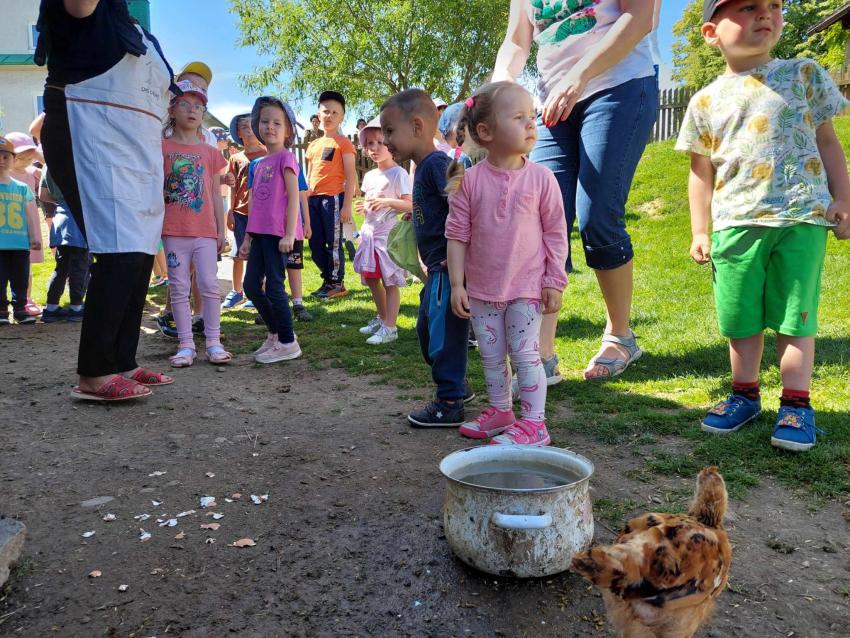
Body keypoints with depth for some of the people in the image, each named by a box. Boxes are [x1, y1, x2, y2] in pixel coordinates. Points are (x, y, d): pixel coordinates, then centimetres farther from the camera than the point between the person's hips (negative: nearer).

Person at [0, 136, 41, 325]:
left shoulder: (22, 187, 9)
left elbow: (31, 214, 10)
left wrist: (35, 236, 6)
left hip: (20, 243, 2)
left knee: (20, 278, 8)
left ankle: (20, 307, 18)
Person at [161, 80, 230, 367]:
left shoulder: (210, 152, 10)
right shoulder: (161, 147, 5)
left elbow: (215, 194, 12)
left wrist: (221, 230, 8)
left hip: (205, 230, 1)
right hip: (173, 230, -1)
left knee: (209, 284, -2)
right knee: (179, 287, 2)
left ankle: (213, 342, 6)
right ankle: (186, 344, 8)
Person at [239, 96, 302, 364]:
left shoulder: (285, 157, -4)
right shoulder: (258, 165, 18)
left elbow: (293, 197, -12)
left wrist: (289, 234, -18)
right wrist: (247, 238, 18)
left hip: (278, 233, -8)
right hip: (260, 233, 8)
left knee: (273, 286, -6)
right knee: (251, 285, 9)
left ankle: (287, 343, 6)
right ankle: (275, 333, 24)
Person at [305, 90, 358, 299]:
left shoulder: (343, 143, -1)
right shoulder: (313, 145, 18)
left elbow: (350, 176, -7)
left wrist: (347, 204, -14)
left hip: (333, 197, -7)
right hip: (314, 199, 7)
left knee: (334, 242, -2)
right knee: (315, 244, 10)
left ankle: (338, 284, 8)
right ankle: (328, 280, 23)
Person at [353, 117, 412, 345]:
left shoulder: (398, 174, -9)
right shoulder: (369, 176, 13)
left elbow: (410, 205, -15)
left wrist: (388, 202, -27)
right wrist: (363, 208, 3)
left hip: (389, 234, -8)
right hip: (369, 232, 8)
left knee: (390, 281, -4)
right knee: (371, 278, 14)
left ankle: (389, 328, 1)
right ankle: (382, 318, 31)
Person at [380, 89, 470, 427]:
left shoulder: (436, 164, -16)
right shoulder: (424, 167, 16)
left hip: (448, 268, -11)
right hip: (437, 268, 11)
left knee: (443, 331, -4)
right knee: (427, 329, 19)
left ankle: (450, 404, 7)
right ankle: (456, 385, 33)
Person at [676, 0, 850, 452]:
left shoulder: (803, 75, 9)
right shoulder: (706, 102, 8)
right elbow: (701, 173, 12)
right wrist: (700, 232, 7)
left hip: (803, 216, -1)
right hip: (735, 223, 1)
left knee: (794, 315, 1)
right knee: (741, 318, 7)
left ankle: (796, 404, 12)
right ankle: (745, 394, 24)